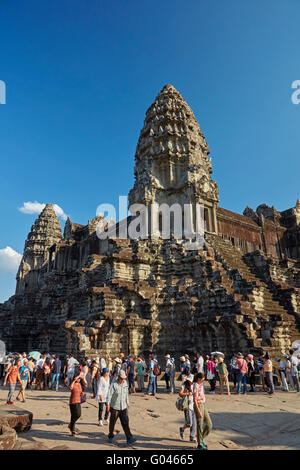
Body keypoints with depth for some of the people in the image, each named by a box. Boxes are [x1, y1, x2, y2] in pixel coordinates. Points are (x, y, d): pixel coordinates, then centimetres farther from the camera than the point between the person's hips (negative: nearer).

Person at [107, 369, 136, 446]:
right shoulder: (113, 384, -15)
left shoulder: (125, 382, 2)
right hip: (115, 407, -3)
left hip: (123, 407, 4)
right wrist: (108, 404, -25)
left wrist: (127, 402, 21)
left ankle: (129, 439, -7)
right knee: (112, 422, 12)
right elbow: (109, 394, -18)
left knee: (125, 422, -4)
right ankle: (110, 436, 35)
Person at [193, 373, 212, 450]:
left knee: (209, 424, 9)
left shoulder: (201, 385, 9)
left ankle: (202, 438, 27)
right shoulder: (196, 386, -18)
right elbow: (195, 400, -20)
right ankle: (199, 445, 18)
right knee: (200, 426, 3)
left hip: (203, 406, 9)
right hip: (198, 406, -8)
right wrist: (198, 411, -21)